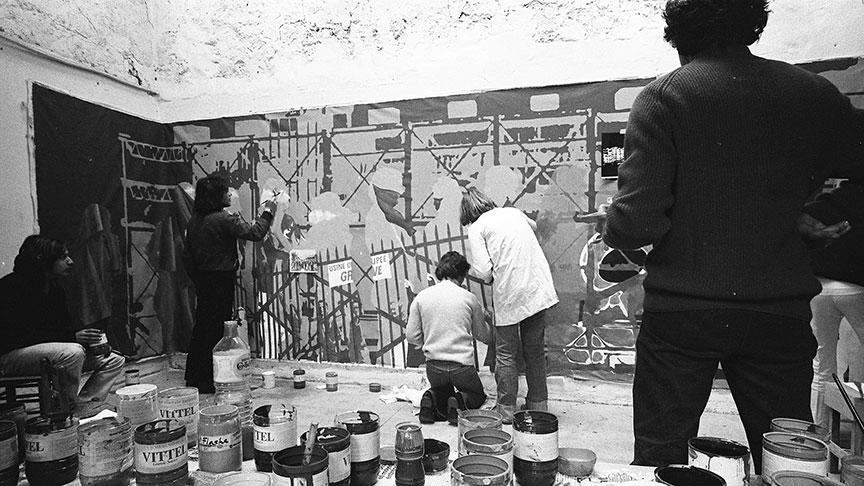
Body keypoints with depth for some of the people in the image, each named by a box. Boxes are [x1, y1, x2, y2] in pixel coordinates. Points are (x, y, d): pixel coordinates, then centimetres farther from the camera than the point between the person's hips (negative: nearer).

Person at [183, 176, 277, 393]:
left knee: (201, 328, 17)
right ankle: (205, 382, 8)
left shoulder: (194, 221, 8)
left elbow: (187, 255, 12)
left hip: (202, 280, 8)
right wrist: (267, 212, -3)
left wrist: (197, 280, 21)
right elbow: (255, 233, -18)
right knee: (215, 331, 0)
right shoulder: (224, 219, -17)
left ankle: (193, 379, 28)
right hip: (221, 280, -8)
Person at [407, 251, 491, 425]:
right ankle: (461, 401, -6)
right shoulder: (469, 298, -4)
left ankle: (433, 399, -2)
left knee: (443, 393, 31)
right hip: (462, 366, -2)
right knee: (477, 397, 26)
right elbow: (483, 336, 8)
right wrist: (483, 317, 28)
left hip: (433, 367, 2)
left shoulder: (421, 297, -1)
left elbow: (412, 336, 0)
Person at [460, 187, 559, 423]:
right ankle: (538, 405, 28)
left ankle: (506, 410, 16)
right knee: (535, 350, 17)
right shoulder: (513, 212, 15)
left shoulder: (476, 228, -3)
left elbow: (484, 272, -12)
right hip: (539, 289, 6)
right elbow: (534, 226, 39)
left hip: (509, 296, -6)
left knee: (506, 355, 9)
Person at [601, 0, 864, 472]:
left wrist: (612, 230, 2)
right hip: (781, 310, 3)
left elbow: (637, 220, -18)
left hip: (681, 310, -3)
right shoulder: (812, 92, 1)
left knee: (659, 456, 13)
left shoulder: (662, 96, -10)